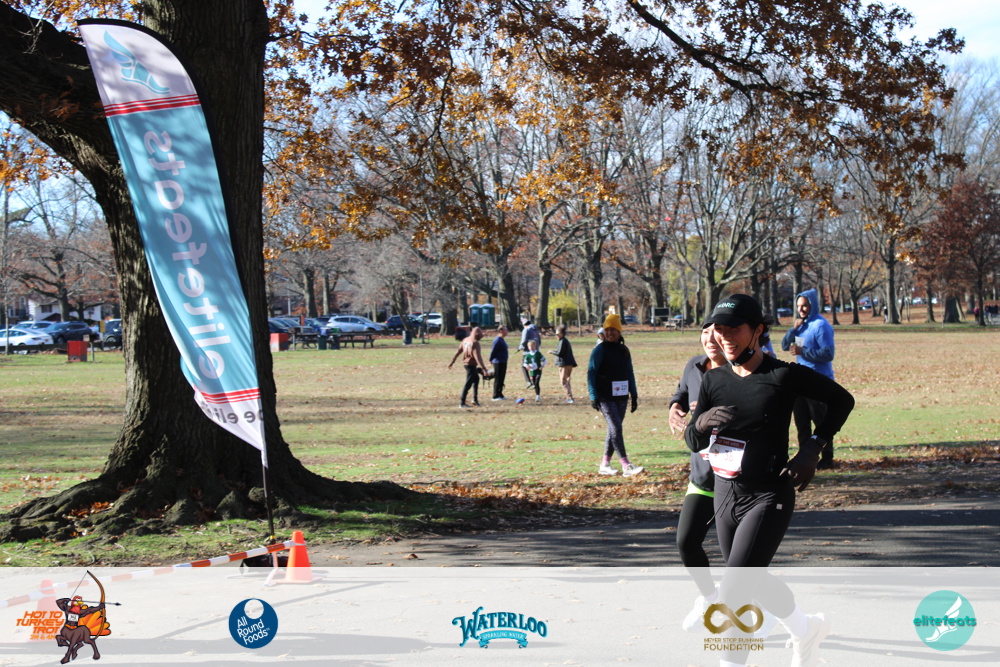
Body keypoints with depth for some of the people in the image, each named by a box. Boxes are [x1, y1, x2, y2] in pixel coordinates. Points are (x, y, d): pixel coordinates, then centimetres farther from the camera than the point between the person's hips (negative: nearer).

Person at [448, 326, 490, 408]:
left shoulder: (465, 340, 4)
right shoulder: (475, 343, -21)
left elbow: (458, 352, 12)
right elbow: (477, 357, -28)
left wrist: (452, 361, 22)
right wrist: (484, 369, -31)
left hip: (465, 363, 9)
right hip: (471, 365, -9)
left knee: (476, 378, 26)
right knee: (468, 384, -4)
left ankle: (475, 399, 24)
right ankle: (462, 403, -2)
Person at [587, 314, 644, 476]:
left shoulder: (624, 350, 12)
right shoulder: (600, 350, -6)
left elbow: (630, 374, 19)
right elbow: (591, 373, -8)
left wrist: (634, 394, 15)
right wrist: (593, 396, -14)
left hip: (621, 397, 6)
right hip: (605, 397, -6)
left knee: (614, 429, 10)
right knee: (616, 428, -14)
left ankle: (604, 465, 20)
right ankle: (626, 466, -19)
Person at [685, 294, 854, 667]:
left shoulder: (784, 376, -12)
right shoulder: (714, 380, 2)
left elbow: (842, 400, -1)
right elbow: (693, 443, 4)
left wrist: (813, 447, -11)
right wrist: (701, 422, -19)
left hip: (768, 499, -6)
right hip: (725, 496, 7)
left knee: (733, 594, -17)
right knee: (752, 580, 19)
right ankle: (806, 629, 43)